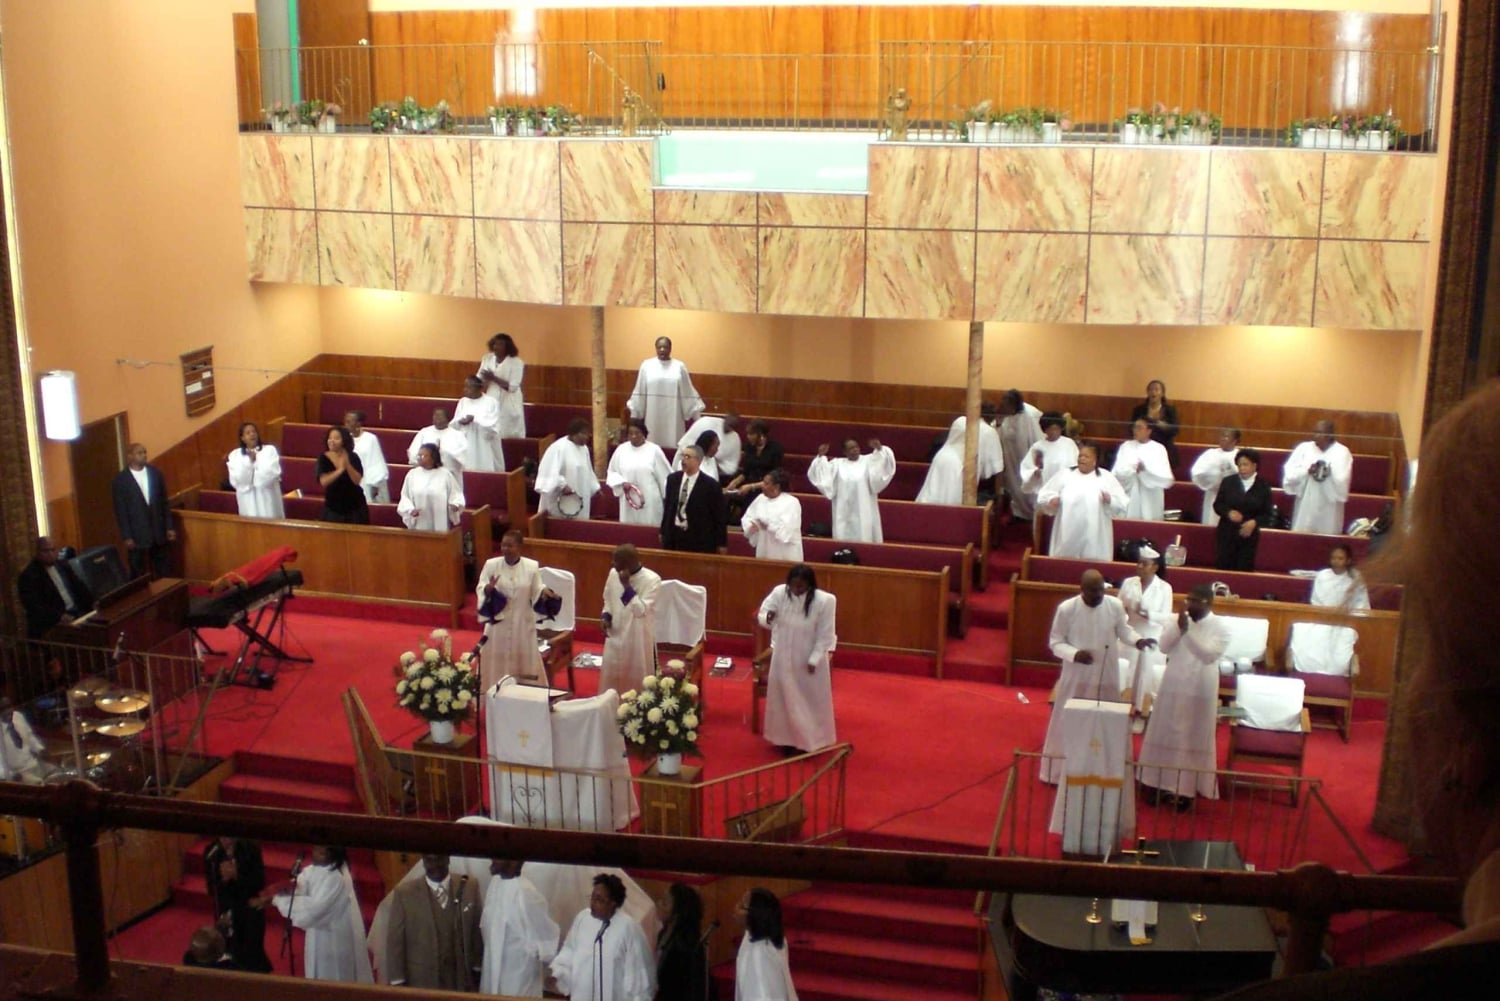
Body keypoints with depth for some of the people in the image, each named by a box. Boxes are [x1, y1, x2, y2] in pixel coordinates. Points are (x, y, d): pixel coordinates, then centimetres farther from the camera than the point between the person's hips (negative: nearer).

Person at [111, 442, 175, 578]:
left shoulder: (155, 473, 5)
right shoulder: (120, 479, -6)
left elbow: (164, 502, 8)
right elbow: (120, 511, -6)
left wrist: (169, 527, 5)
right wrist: (126, 536, -9)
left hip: (159, 532, 3)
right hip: (137, 534, -3)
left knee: (163, 570, 10)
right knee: (138, 574, 6)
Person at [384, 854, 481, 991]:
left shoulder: (469, 888, 2)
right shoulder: (404, 892, -2)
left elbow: (477, 934, 8)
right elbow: (395, 941, -1)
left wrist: (477, 971, 9)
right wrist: (397, 982, -3)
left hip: (460, 981, 1)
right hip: (420, 982, -1)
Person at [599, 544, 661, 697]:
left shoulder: (651, 580, -20)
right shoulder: (613, 574, -4)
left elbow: (641, 611, -26)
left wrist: (627, 586, -30)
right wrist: (606, 616, -5)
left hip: (639, 639, -5)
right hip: (616, 635, 5)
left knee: (638, 680, 6)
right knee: (611, 677, 14)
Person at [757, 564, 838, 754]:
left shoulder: (824, 601, -22)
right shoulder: (779, 592, -14)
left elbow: (825, 635, -15)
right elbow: (763, 613, -7)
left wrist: (814, 659, -15)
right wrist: (767, 618, -31)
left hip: (809, 659, -3)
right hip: (783, 656, 3)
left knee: (810, 700, 10)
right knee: (784, 697, 15)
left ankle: (810, 740, 25)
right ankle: (787, 738, 31)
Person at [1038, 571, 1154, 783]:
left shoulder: (1115, 605, -8)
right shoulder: (1066, 609, -13)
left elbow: (1124, 631, 6)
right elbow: (1055, 642, -6)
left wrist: (1137, 640, -16)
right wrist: (1074, 654, -25)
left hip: (1106, 677, 2)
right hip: (1076, 678, -2)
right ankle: (1060, 773, 21)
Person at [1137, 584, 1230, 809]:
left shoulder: (1221, 628, -9)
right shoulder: (1176, 620, -1)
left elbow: (1209, 655, -20)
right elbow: (1164, 647, -10)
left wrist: (1188, 632, -26)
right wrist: (1178, 627, -23)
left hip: (1200, 691, -3)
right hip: (1173, 687, 3)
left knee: (1193, 739, 5)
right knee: (1166, 735, 9)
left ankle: (1186, 789, 14)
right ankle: (1162, 784, 20)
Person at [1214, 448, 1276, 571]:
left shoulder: (1263, 486, 0)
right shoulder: (1228, 482, 1)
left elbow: (1267, 513, 1)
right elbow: (1217, 504, 4)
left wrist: (1255, 522, -19)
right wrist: (1228, 512, -17)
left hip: (1249, 535, 0)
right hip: (1227, 533, 0)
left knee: (1244, 569, 2)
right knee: (1224, 567, -1)